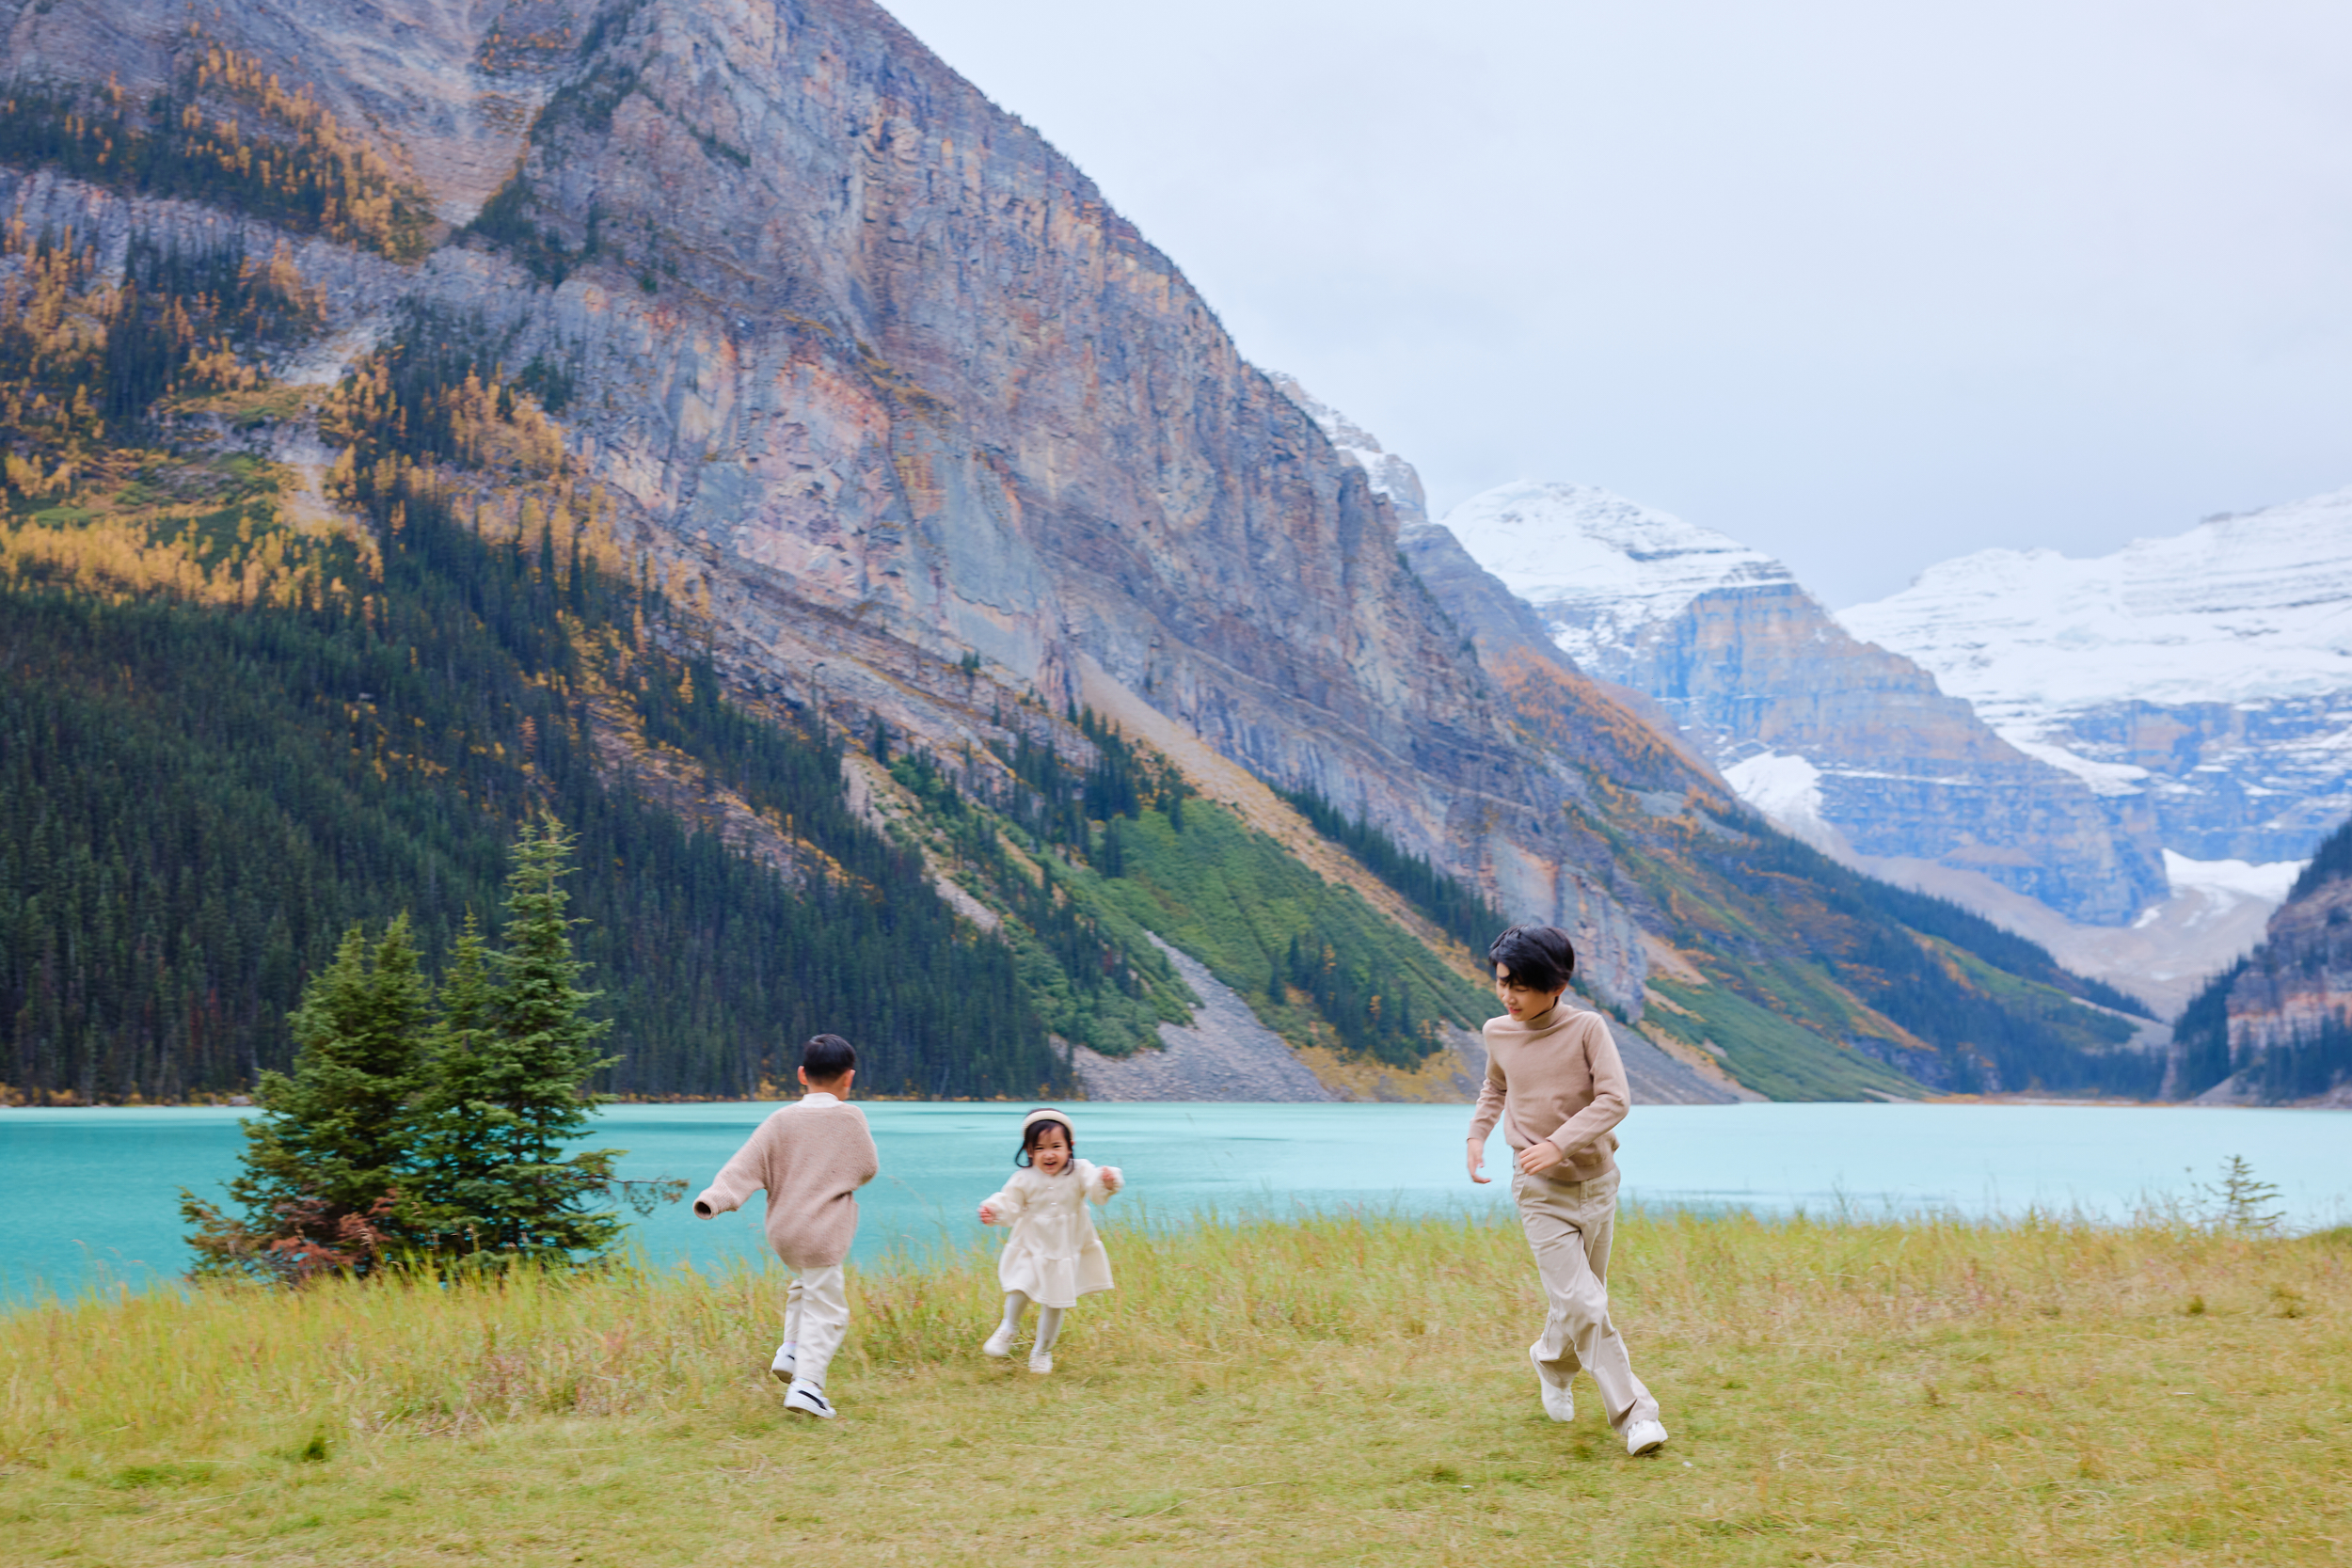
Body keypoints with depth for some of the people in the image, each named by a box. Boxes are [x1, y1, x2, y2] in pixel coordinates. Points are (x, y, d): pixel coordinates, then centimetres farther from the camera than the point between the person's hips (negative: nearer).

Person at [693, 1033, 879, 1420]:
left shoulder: (781, 1120, 0)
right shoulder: (850, 1118, -6)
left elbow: (746, 1165, -10)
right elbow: (868, 1169, 2)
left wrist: (715, 1198, -15)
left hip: (783, 1230, 5)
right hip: (823, 1233, -5)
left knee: (805, 1284, 30)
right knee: (825, 1308, 1)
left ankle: (790, 1351, 19)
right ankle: (806, 1382, -11)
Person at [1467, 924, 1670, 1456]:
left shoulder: (1586, 1028, -12)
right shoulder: (1498, 1033, -1)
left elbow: (1614, 1099, -18)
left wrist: (1559, 1143, -28)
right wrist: (1477, 1133, 7)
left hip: (1596, 1181, 0)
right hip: (1541, 1191, 0)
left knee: (1581, 1296, 15)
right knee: (1582, 1305, -12)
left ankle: (1553, 1362, 45)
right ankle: (1633, 1413, -4)